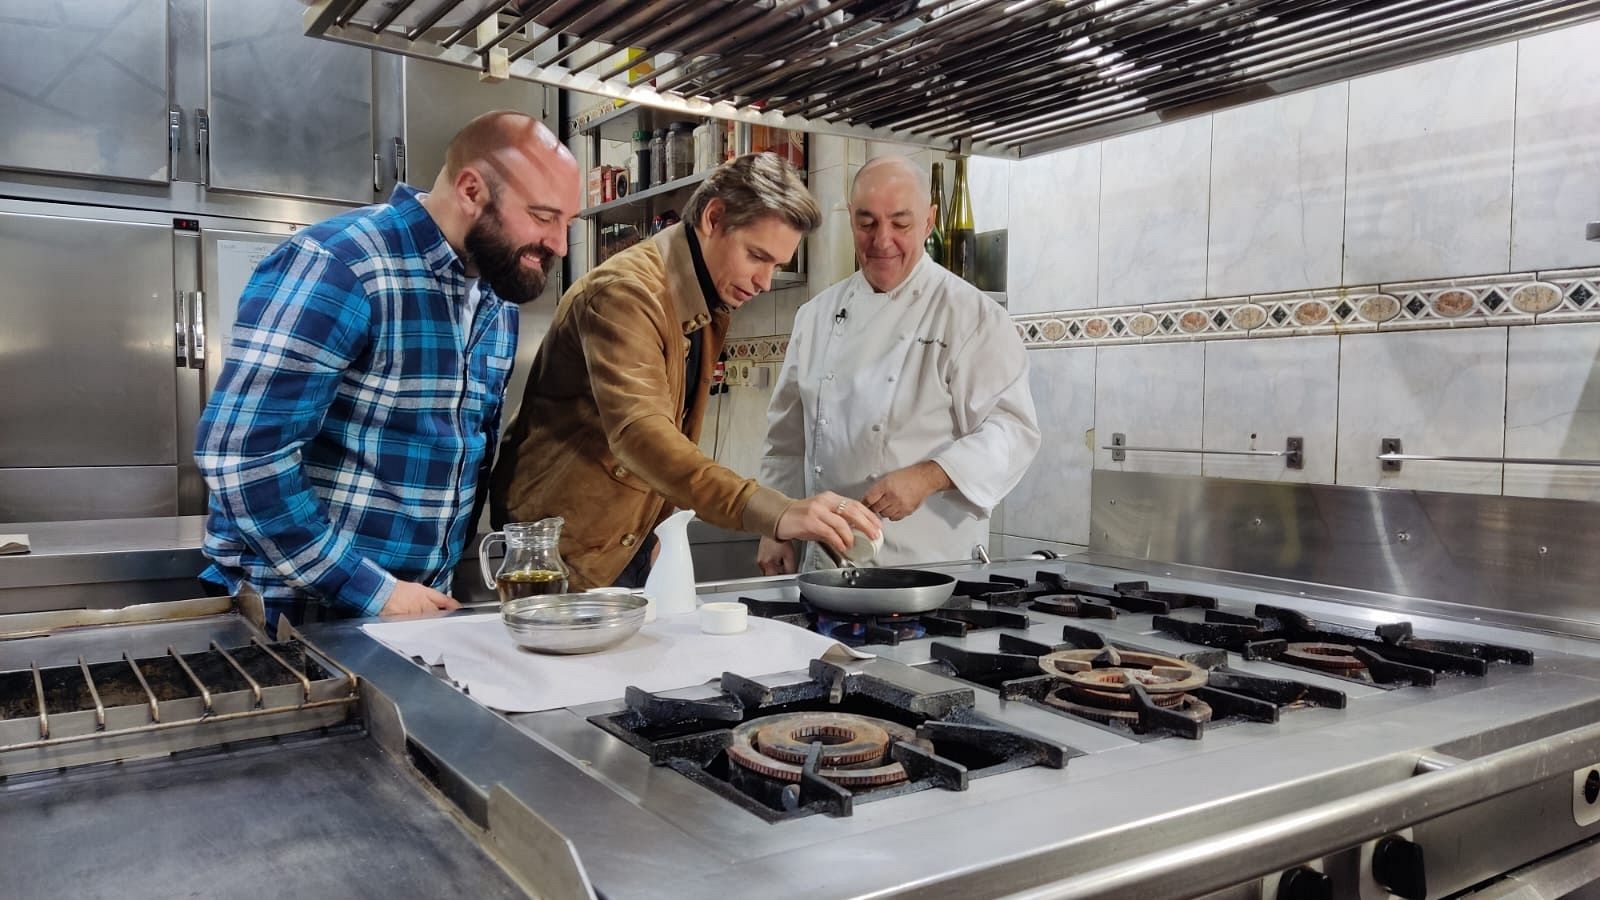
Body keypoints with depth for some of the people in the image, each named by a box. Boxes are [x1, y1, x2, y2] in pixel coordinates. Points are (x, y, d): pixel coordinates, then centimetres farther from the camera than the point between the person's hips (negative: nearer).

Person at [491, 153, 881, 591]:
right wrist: (774, 511, -48)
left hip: (631, 540, 8)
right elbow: (638, 434, -37)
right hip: (565, 543, -8)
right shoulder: (624, 291, -22)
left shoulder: (712, 301, 6)